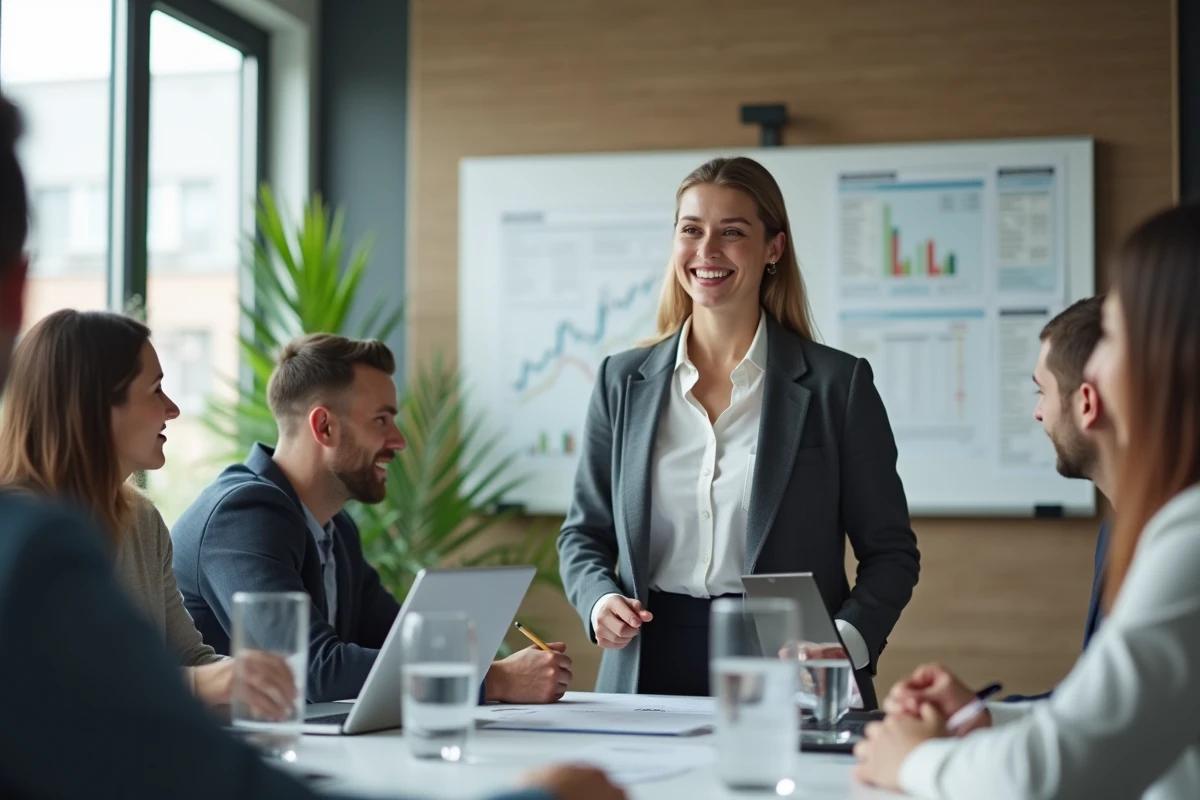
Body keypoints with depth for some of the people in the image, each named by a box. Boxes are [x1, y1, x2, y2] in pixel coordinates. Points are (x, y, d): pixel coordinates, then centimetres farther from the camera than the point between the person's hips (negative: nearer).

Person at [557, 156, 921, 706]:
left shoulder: (837, 385, 3)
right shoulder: (622, 381, 11)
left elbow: (889, 551, 6)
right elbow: (585, 532, 19)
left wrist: (845, 641, -12)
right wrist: (598, 599, -2)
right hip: (652, 673, 2)